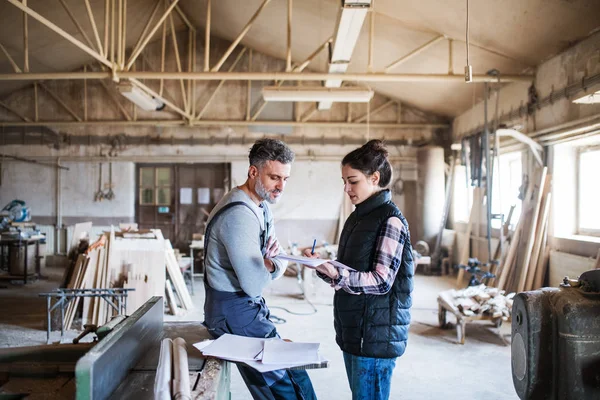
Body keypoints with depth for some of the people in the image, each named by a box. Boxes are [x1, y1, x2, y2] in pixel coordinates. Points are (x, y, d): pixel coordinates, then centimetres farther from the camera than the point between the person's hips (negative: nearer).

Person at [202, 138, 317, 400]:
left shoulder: (262, 207, 8)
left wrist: (271, 264, -14)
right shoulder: (240, 215, -24)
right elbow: (254, 285, -25)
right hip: (237, 316, -10)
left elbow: (278, 267, 11)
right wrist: (276, 263, -4)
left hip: (248, 307, 10)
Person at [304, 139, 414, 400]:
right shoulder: (357, 217, 12)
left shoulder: (390, 220, -13)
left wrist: (335, 274, -29)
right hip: (352, 329, 8)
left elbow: (381, 282, -19)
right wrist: (324, 267, -3)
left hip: (376, 334, -8)